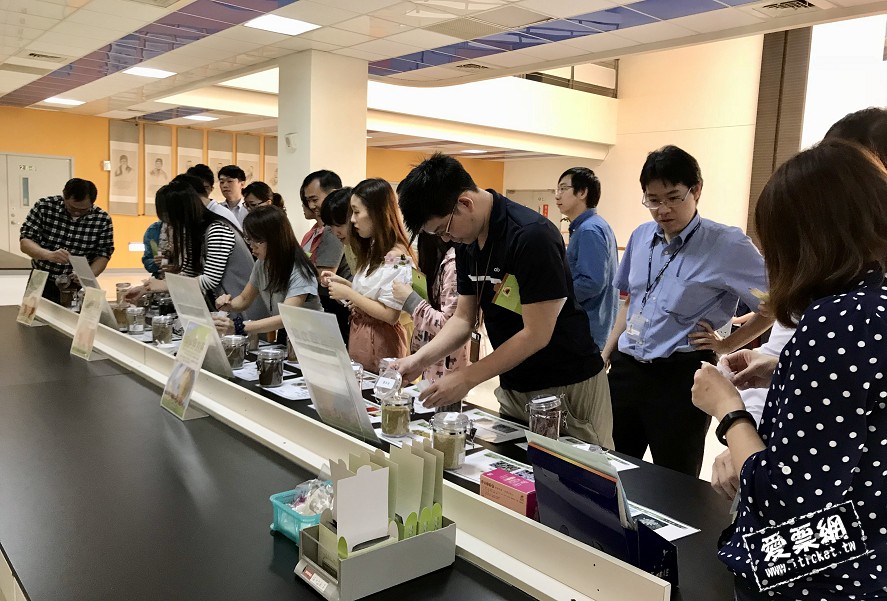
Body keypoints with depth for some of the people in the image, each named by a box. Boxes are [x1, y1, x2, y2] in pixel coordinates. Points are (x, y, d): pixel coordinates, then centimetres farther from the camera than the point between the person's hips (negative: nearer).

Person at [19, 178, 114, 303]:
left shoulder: (103, 220, -8)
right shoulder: (44, 207, -8)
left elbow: (103, 255, -4)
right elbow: (25, 242, -10)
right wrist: (49, 255, -30)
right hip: (42, 284, 0)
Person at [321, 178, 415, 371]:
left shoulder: (396, 257, -18)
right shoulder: (373, 250, 11)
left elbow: (390, 315, -21)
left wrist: (348, 293, -17)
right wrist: (341, 282, 3)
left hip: (379, 342, -8)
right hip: (358, 337, 8)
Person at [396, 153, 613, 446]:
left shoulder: (532, 235, -23)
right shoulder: (467, 243, 2)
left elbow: (536, 334, -23)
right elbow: (464, 318, 6)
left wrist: (467, 378, -21)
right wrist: (420, 359, -9)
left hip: (568, 388, -7)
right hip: (513, 388, 7)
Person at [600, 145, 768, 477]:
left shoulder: (726, 245, -10)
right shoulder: (641, 236, 8)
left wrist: (727, 344, -6)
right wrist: (605, 354, 15)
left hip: (680, 377, -5)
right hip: (625, 369, 5)